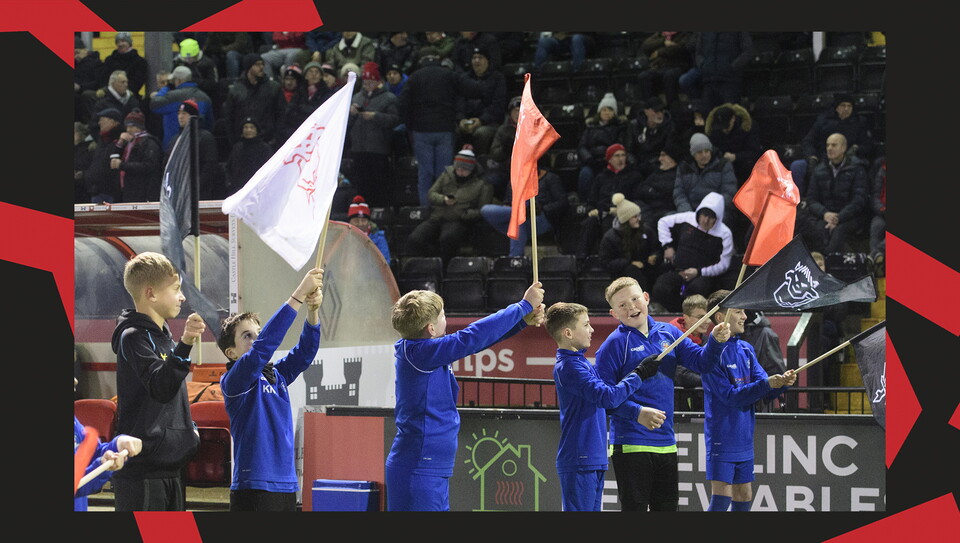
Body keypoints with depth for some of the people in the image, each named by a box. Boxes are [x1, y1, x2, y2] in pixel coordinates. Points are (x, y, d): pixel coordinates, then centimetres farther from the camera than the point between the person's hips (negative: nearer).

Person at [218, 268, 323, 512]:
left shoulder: (276, 375, 14)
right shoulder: (233, 381, -6)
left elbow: (305, 351, 4)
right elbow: (263, 347, -20)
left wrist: (313, 309, -15)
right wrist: (298, 296, -22)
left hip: (286, 485, 7)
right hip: (253, 489, -7)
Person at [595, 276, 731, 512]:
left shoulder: (668, 333, 9)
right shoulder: (615, 344, -8)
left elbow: (701, 362, 5)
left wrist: (716, 342, -14)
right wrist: (636, 413, -23)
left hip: (666, 443, 6)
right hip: (631, 445, -6)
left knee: (667, 505, 13)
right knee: (635, 508, -2)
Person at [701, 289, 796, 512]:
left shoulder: (746, 350, 10)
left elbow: (765, 391, 7)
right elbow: (729, 396, -19)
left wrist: (781, 383, -14)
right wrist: (766, 383, -26)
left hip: (744, 439, 8)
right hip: (722, 438, -8)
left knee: (744, 497, 11)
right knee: (721, 498, -12)